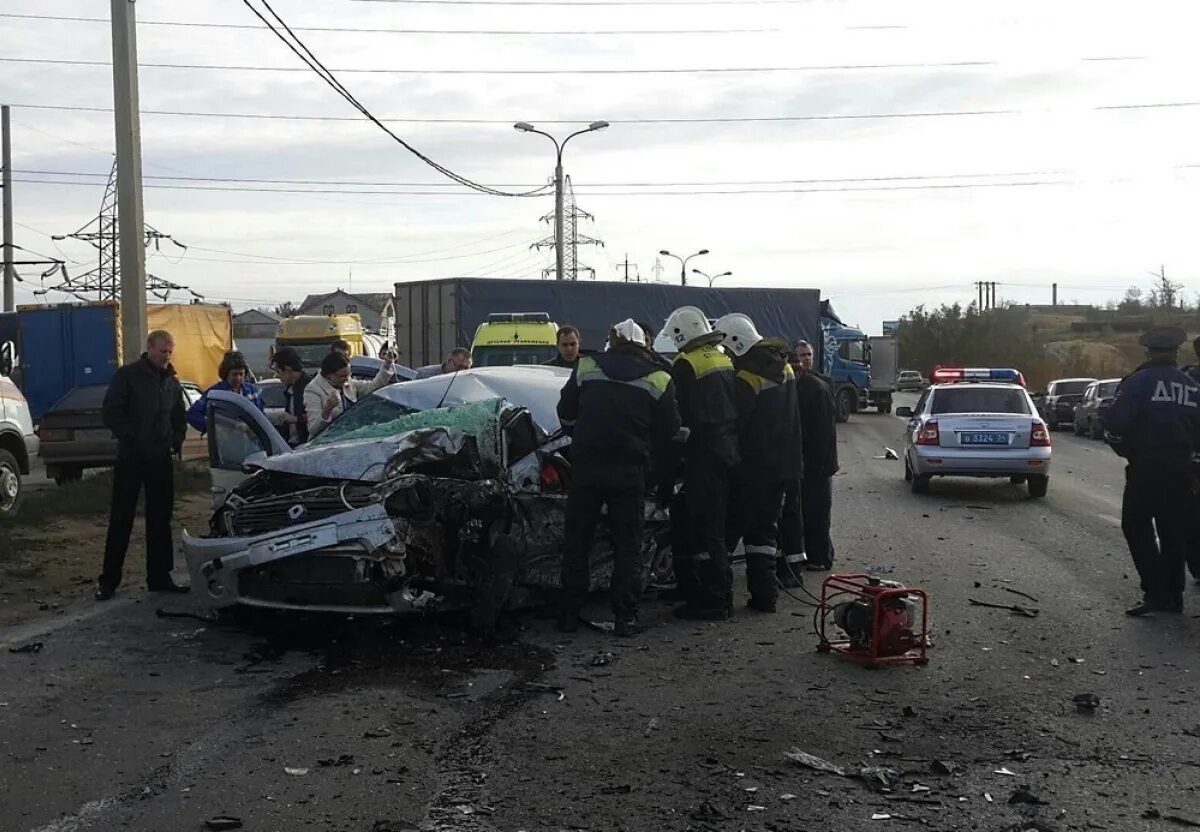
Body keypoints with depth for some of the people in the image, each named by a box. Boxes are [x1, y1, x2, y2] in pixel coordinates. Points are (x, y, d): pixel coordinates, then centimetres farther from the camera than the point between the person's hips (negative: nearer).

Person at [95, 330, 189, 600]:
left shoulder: (172, 382, 13)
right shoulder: (127, 375, -4)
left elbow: (180, 418, 21)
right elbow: (111, 412, -10)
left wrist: (175, 442, 6)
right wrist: (132, 439, -14)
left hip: (161, 459, 5)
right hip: (131, 458, -5)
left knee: (160, 519, 7)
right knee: (121, 520, -2)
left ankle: (159, 577, 14)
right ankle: (108, 580, 5)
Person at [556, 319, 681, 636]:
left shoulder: (586, 368, 5)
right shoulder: (657, 379, 4)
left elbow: (566, 413, 12)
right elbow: (669, 430, 7)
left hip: (586, 465, 0)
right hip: (629, 470, 0)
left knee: (576, 542, 10)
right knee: (628, 545, 8)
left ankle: (569, 614, 12)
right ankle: (625, 616, 5)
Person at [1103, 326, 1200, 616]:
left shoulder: (1138, 382, -8)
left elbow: (1114, 421, -16)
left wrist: (1122, 448, 2)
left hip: (1147, 465, -5)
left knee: (1137, 528, 1)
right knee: (1174, 532, 12)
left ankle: (1156, 594, -6)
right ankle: (1173, 596, 17)